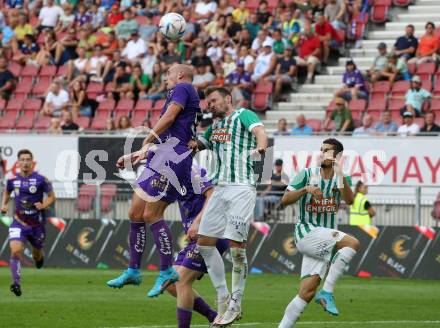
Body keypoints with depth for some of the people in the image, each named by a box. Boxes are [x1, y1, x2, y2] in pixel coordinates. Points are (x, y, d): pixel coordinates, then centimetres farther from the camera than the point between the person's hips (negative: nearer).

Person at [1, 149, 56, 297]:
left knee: (37, 255, 17)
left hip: (37, 223, 0)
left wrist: (43, 205, -18)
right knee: (15, 251, -21)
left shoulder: (41, 179, -10)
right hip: (19, 222, 0)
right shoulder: (13, 180, -1)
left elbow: (52, 196, 0)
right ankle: (16, 283, -17)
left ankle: (39, 257, 56)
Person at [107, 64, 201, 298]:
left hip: (172, 155, -10)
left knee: (152, 214, -14)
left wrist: (146, 145, -5)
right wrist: (134, 156, 32)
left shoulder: (182, 88, 1)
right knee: (135, 213, 9)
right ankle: (133, 270, 14)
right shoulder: (184, 95, 30)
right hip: (161, 158, 10)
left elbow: (168, 118, -12)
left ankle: (167, 272, -12)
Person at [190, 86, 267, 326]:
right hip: (220, 187, 8)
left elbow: (259, 129, -22)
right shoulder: (215, 125, 21)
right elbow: (197, 145, 36)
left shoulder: (243, 115, -2)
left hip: (242, 187, -8)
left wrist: (261, 145, -44)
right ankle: (223, 299, 15)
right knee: (204, 243, 5)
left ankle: (235, 305, -1)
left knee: (236, 246, -13)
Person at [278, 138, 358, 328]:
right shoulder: (307, 175, 1)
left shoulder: (342, 179, 8)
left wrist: (341, 176, -28)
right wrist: (306, 189, -22)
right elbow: (285, 200, -6)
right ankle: (327, 292, -24)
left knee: (308, 292, -5)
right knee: (353, 243, -25)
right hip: (306, 232, -4)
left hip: (325, 239, 4)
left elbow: (349, 200, -14)